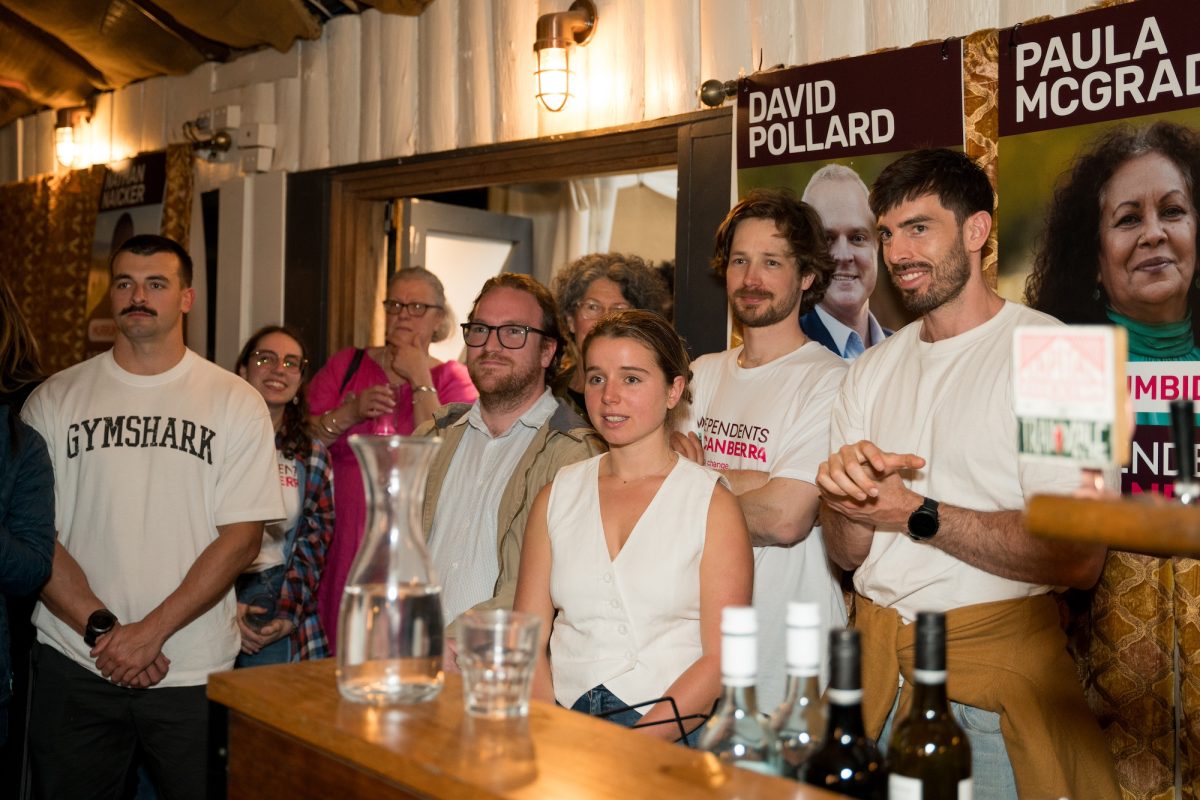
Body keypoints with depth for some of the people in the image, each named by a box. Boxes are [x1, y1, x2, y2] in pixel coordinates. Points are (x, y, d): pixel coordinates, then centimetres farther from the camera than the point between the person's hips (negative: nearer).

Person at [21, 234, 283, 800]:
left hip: (193, 672, -1)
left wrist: (151, 631, -13)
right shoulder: (55, 399, 4)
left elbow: (241, 539, -5)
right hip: (72, 665, 1)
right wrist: (101, 627, -12)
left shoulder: (236, 403, 0)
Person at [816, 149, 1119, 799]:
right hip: (875, 654, 6)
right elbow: (847, 553, 7)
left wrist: (914, 513, -17)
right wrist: (845, 490, -15)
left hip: (993, 659, -5)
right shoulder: (871, 370, 10)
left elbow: (1080, 556, -19)